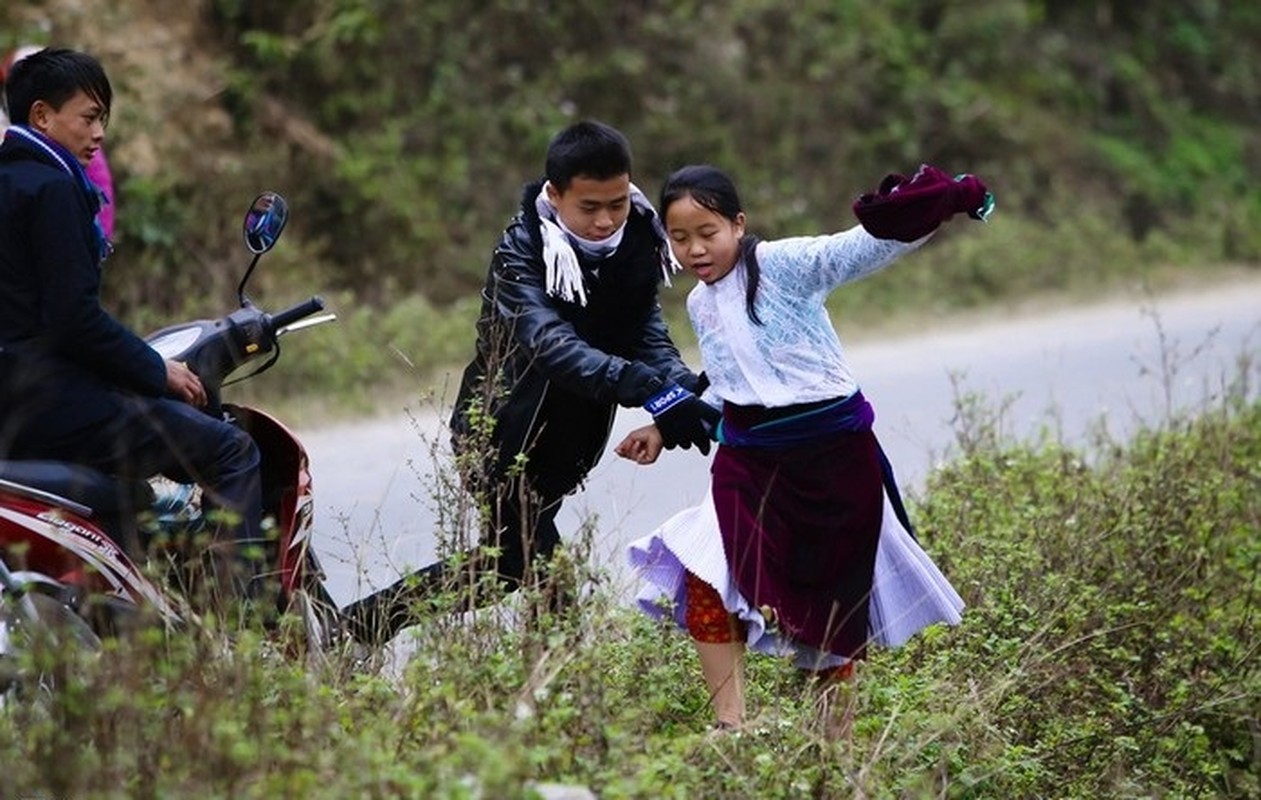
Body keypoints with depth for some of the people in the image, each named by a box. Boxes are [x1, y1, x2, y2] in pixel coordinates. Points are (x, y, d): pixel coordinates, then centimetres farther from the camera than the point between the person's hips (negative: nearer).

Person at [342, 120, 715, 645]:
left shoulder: (637, 245, -8)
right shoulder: (522, 254, -25)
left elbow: (648, 338, -14)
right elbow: (552, 346, -41)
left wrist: (687, 389, -38)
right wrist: (650, 390, -56)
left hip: (565, 441, 6)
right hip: (501, 436, -6)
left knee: (508, 563, 14)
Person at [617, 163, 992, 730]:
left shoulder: (781, 265, -13)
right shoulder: (700, 305, 9)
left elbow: (864, 248, -27)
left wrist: (928, 207, -44)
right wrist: (668, 429, 21)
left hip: (834, 451, -5)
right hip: (749, 461, 5)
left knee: (836, 598, 9)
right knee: (705, 580, -15)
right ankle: (729, 723, -9)